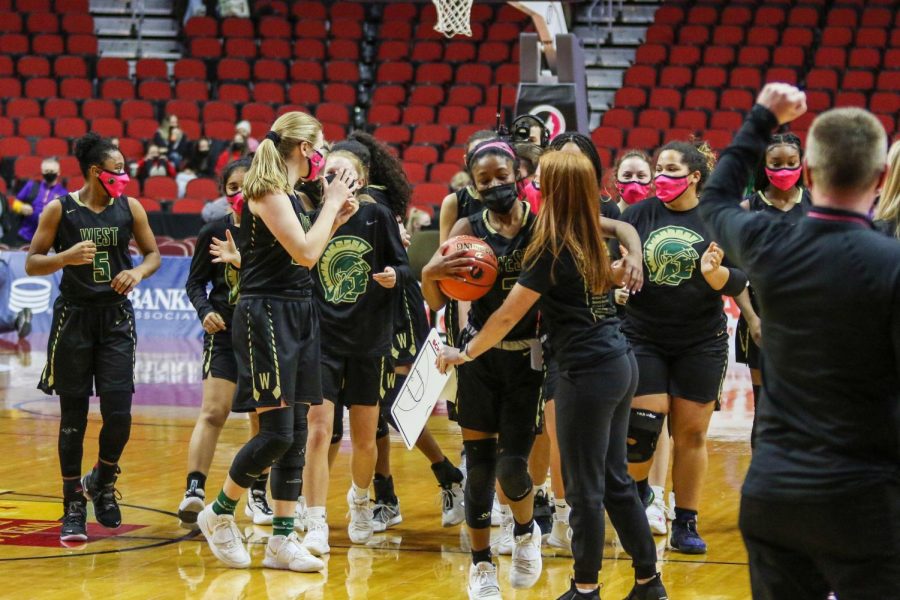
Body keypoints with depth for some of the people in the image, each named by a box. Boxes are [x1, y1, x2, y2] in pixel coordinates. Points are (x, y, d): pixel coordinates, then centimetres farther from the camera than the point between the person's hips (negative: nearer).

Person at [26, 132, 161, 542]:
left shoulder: (129, 208, 2)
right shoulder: (60, 210, -5)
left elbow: (153, 253, 14)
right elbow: (31, 264, -3)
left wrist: (139, 272, -8)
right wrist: (67, 257, -21)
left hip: (115, 317, 2)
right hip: (74, 316, -2)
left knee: (119, 414, -7)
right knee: (73, 417, 2)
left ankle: (102, 482, 22)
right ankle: (73, 508, 12)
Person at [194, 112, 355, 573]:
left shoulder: (286, 194, 16)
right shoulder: (268, 191, -12)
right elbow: (304, 253, -19)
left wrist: (335, 220, 13)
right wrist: (331, 205, -8)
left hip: (296, 317, 10)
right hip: (267, 317, -10)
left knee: (295, 434, 6)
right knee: (276, 432, -10)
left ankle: (282, 541, 8)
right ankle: (219, 514, 10)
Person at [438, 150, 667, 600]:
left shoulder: (551, 251, -14)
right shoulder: (590, 240, 8)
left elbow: (508, 316, -11)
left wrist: (464, 354, 0)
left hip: (588, 373, -8)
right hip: (620, 364, 8)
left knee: (585, 487, 2)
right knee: (615, 479, 15)